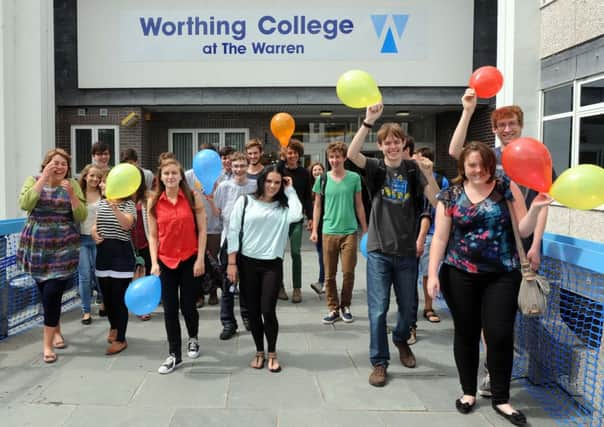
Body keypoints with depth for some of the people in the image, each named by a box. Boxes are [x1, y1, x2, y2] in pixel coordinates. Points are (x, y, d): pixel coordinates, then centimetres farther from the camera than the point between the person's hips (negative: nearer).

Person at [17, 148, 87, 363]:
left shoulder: (72, 185, 2)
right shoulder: (33, 181, 2)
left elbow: (81, 217, -3)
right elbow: (24, 204, -17)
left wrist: (71, 193, -16)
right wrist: (44, 178, -17)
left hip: (63, 248, -1)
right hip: (36, 246, 2)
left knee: (52, 293, -9)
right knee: (45, 292, 12)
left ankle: (47, 343, 2)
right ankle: (56, 331, 33)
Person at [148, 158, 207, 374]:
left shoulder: (193, 197, -5)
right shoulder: (154, 202, 1)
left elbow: (202, 230, -3)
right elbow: (153, 236, 3)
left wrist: (200, 259, -8)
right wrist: (154, 263, -6)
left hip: (190, 259, -2)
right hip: (165, 261, 2)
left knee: (187, 306, 6)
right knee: (169, 310, 6)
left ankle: (193, 339, 37)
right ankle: (174, 355, 19)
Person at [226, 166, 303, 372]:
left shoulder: (283, 206, 5)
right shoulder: (245, 201, 1)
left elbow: (296, 216, -18)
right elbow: (233, 232, 0)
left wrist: (290, 191, -5)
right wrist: (232, 262, -4)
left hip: (272, 264, 0)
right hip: (247, 263, 0)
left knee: (268, 310, -6)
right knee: (253, 311, 8)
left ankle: (272, 353, 16)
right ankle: (259, 352, 27)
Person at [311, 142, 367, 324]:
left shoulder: (354, 178, 1)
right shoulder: (322, 179, 3)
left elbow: (359, 205, 7)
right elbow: (317, 206, 8)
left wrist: (365, 229, 5)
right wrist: (314, 230, 2)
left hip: (350, 231, -1)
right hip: (329, 232, 1)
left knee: (348, 272, 0)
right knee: (330, 274, 5)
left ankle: (346, 306, 20)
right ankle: (333, 309, 17)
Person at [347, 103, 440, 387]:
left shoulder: (413, 170, 0)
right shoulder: (376, 169, -2)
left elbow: (437, 201, -9)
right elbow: (352, 154, -22)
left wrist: (429, 174, -26)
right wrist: (369, 121, -28)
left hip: (406, 251, 2)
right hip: (379, 250, -1)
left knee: (407, 306, 15)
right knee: (378, 309, 0)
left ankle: (401, 340, 45)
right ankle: (379, 362, 14)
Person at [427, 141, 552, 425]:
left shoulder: (506, 188, 0)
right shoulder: (451, 195, 1)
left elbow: (523, 231, -1)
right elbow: (440, 237, 0)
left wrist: (535, 209, -19)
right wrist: (432, 273, -6)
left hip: (502, 275, 0)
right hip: (460, 275, 1)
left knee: (500, 335, -1)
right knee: (466, 333, 10)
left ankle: (501, 398, 17)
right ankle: (468, 391, 28)